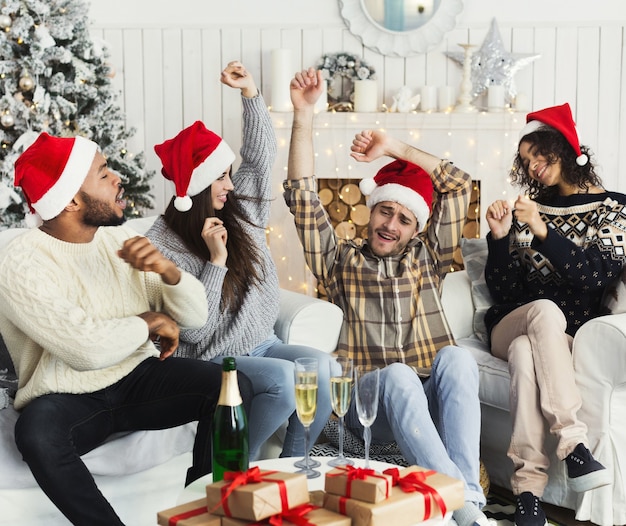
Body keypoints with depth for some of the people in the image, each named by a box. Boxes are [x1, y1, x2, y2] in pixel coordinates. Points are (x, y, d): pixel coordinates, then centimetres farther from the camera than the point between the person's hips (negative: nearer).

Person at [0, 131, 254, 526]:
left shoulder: (120, 240, 2)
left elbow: (195, 315, 1)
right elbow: (88, 349, -32)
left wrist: (167, 269, -19)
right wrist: (149, 322, -14)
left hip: (138, 379, 5)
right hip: (64, 399, -5)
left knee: (235, 387, -17)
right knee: (37, 435, -38)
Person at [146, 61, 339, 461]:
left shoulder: (238, 209, 5)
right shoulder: (163, 246, -14)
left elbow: (262, 154, 13)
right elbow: (195, 330, -19)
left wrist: (250, 90, 4)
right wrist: (216, 260, -23)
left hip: (262, 345, 7)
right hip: (213, 362, -6)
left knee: (322, 365, -23)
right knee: (284, 378, -33)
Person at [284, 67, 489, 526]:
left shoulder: (426, 259, 18)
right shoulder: (342, 260, 14)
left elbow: (460, 185, 11)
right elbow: (303, 197, 4)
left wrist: (394, 148, 7)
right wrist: (303, 115, -1)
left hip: (430, 401, 2)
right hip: (370, 400, -1)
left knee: (456, 357, -31)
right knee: (397, 375, -35)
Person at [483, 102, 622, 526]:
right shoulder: (531, 209, 16)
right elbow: (501, 289, 10)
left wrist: (542, 231, -18)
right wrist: (500, 238, -6)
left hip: (568, 337, -2)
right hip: (510, 326, 2)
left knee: (526, 354, -36)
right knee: (545, 311, -34)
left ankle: (529, 488, -39)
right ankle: (574, 443, -40)